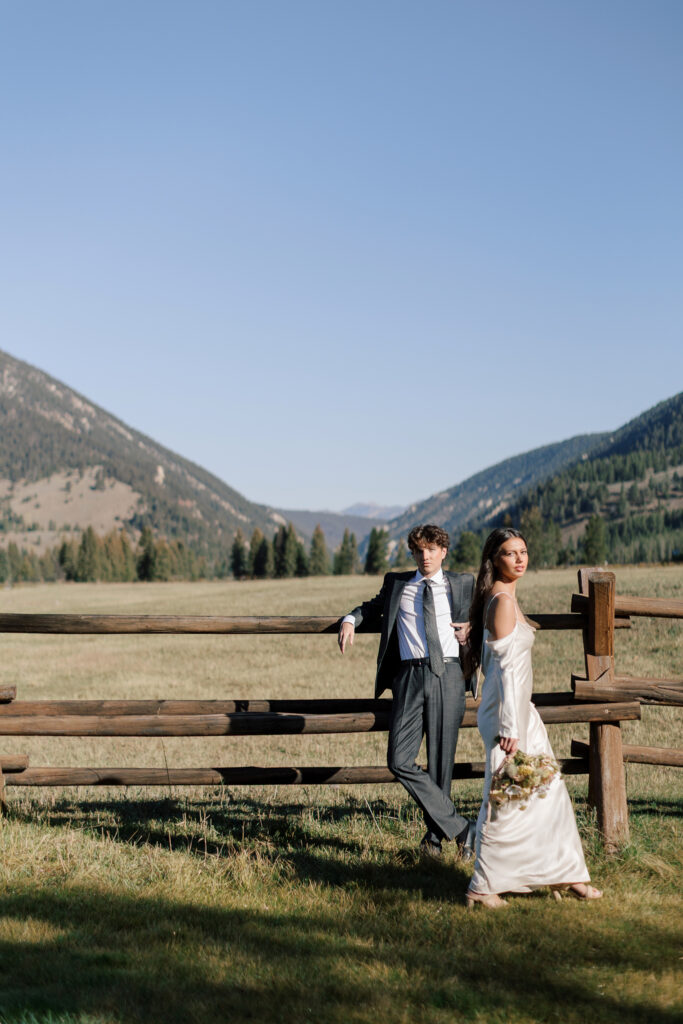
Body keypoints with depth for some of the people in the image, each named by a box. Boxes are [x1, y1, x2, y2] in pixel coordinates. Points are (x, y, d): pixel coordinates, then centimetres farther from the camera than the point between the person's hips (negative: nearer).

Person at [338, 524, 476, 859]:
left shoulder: (462, 585, 13)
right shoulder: (396, 584, 16)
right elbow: (372, 607, 33)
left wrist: (473, 628, 7)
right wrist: (351, 620, 12)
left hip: (447, 675, -1)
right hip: (410, 676, 1)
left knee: (441, 762, 2)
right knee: (400, 760, -13)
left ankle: (435, 834, 21)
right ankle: (460, 828, -7)